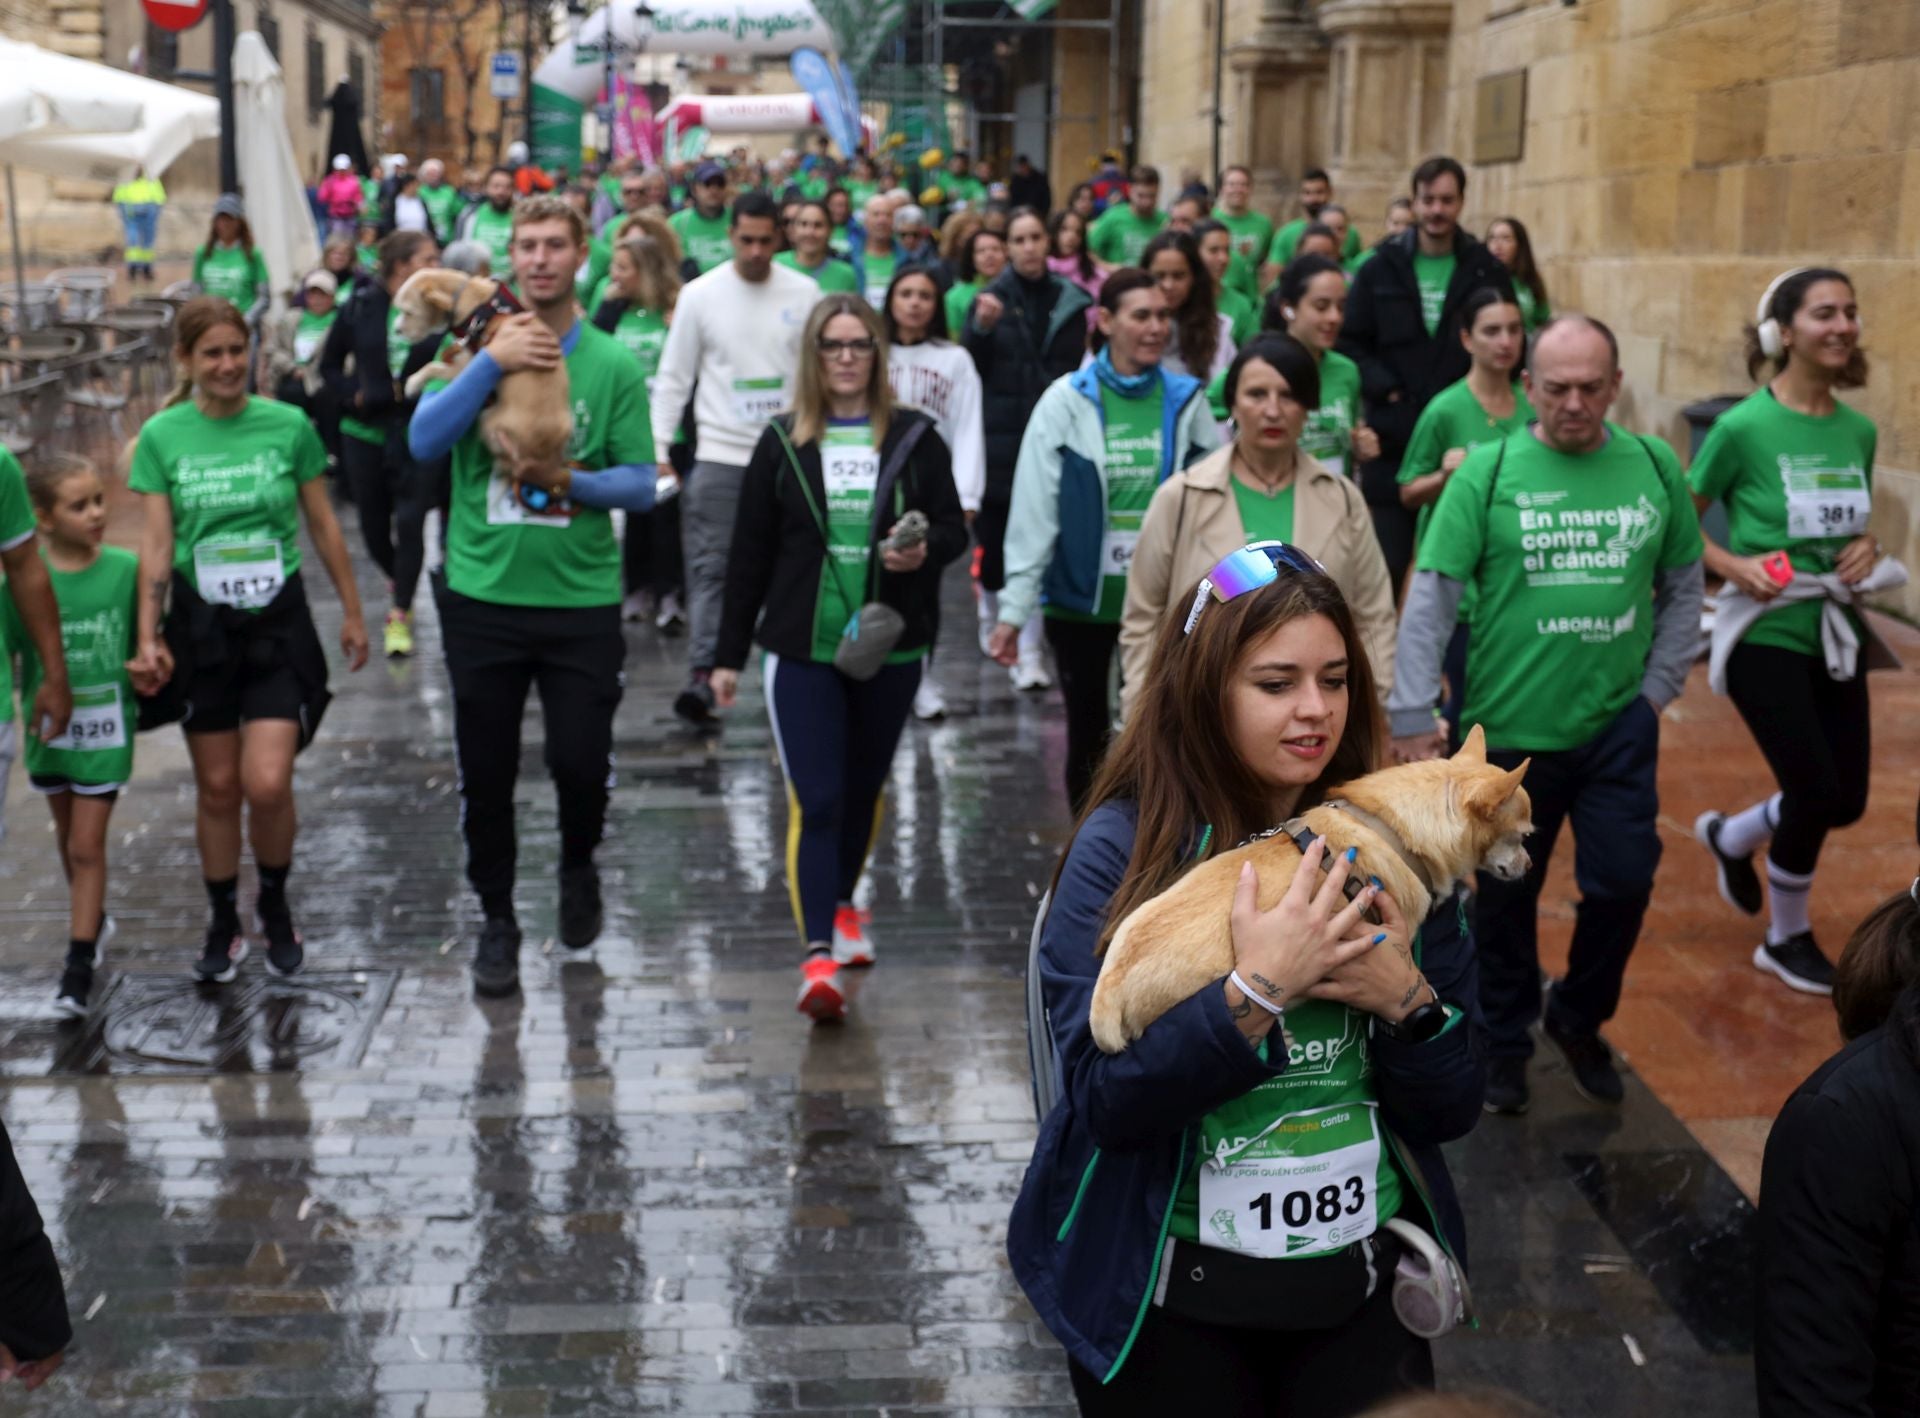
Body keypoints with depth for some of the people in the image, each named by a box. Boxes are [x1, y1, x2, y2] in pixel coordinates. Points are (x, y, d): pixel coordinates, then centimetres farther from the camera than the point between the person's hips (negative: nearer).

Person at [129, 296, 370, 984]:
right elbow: (156, 545, -2)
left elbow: (323, 525, 6)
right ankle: (223, 927, 26)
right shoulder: (162, 436, -3)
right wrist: (148, 641, -9)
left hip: (278, 622, -1)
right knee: (217, 787, 9)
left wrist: (352, 612, 10)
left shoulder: (289, 425, -4)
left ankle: (275, 905, 18)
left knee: (267, 784, -10)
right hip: (200, 625, 1)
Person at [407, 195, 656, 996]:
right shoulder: (475, 346, 4)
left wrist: (569, 481, -17)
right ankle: (496, 921, 26)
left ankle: (578, 868, 32)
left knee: (581, 762, -1)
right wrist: (492, 361, -18)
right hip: (482, 597, 1)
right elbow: (424, 441, -11)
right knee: (486, 773, 8)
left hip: (582, 600, -1)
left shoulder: (612, 364, 2)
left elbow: (641, 483, 0)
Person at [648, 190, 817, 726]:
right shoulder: (700, 294, -1)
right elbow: (673, 377, 1)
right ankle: (702, 678, -12)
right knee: (710, 567, -8)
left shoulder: (804, 293, 2)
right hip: (720, 454, -1)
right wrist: (658, 447, -7)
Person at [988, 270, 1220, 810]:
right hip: (1081, 597, -1)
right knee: (1088, 734, 11)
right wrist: (1014, 608, -10)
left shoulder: (1186, 401, 1)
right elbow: (1033, 509, -8)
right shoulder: (1067, 401, -6)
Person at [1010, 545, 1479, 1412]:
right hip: (1170, 1291, -3)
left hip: (1365, 1282, 3)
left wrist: (1407, 1000, -17)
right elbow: (1105, 1100, -17)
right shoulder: (1123, 846, -11)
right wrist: (1254, 992, -27)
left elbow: (1451, 1111, 1)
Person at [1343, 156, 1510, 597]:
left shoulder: (1487, 272, 4)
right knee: (1385, 561, 4)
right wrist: (1383, 387, -10)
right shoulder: (1381, 269, 5)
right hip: (1392, 436, 0)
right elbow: (1352, 341, 5)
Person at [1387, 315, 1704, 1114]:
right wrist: (1411, 719, -13)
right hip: (1509, 725, -2)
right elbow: (1431, 600, -10)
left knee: (1623, 883, 3)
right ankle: (1504, 1039, 34)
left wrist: (1658, 687, 3)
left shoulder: (1656, 469, 0)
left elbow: (1683, 589, 10)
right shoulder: (1487, 471, -10)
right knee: (1506, 895, 13)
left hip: (1618, 725, 2)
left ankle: (1579, 1018, 31)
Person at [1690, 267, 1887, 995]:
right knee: (1817, 791, -5)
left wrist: (1866, 546, -4)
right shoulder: (1744, 426, -14)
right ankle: (1786, 939, 20)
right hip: (1766, 634, -6)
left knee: (1847, 798, 8)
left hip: (1836, 632, 6)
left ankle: (1730, 836, 39)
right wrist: (1734, 565, -21)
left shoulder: (1859, 430, 3)